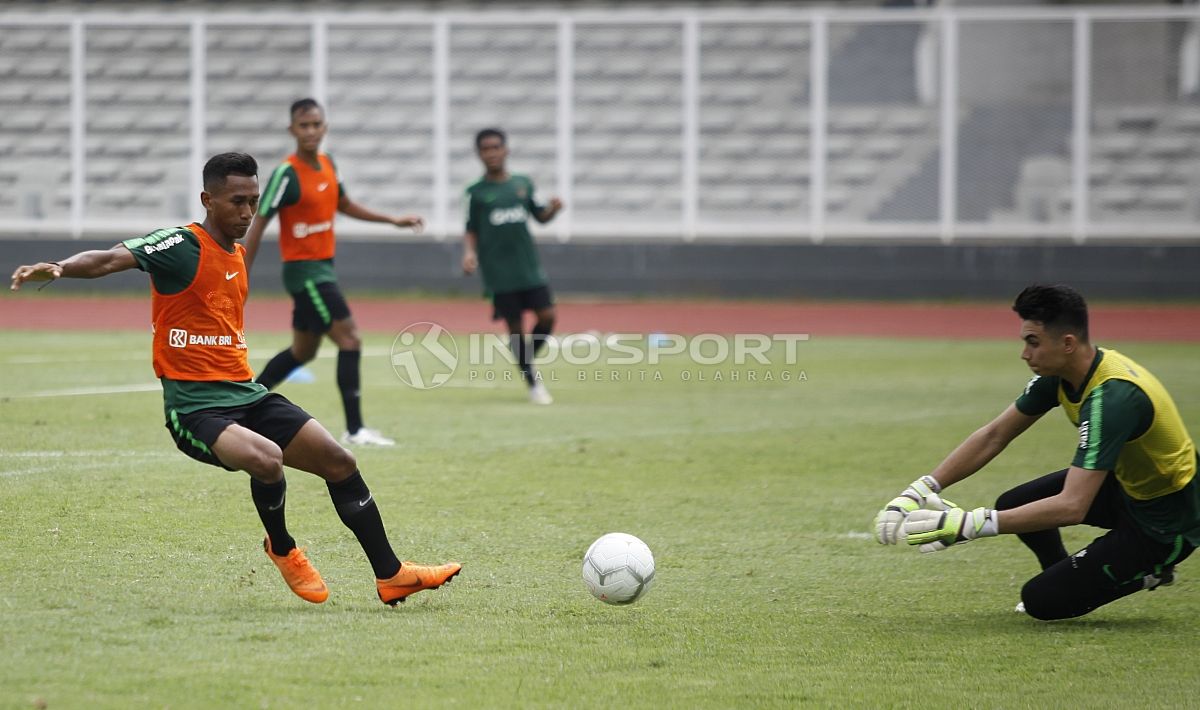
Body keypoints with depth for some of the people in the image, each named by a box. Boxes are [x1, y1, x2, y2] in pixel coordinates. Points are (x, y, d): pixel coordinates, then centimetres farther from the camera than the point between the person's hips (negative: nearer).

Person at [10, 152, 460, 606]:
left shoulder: (238, 257, 14)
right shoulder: (182, 246, -11)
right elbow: (109, 260, -25)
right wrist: (58, 269, -43)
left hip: (246, 395, 8)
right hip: (194, 406, -8)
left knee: (339, 462, 2)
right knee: (266, 458, -33)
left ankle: (390, 576, 14)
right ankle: (282, 550, -3)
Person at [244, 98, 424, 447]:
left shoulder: (327, 164, 7)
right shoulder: (286, 174, -17)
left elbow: (343, 204, 24)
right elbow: (258, 225, -16)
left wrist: (392, 220, 19)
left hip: (322, 269, 9)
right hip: (303, 270, -9)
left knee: (303, 351, 17)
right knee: (350, 341, -14)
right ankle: (355, 430, -12)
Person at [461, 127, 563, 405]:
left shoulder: (523, 184, 8)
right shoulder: (476, 192, 0)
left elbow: (540, 216, 16)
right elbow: (471, 231, 4)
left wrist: (553, 208, -6)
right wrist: (469, 252, -15)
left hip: (529, 267, 3)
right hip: (499, 274, -3)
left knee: (547, 316, -6)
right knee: (515, 327, -2)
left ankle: (529, 359, 21)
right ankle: (532, 383, 11)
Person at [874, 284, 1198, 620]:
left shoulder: (1111, 397, -34)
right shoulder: (1059, 374, -8)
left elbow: (1071, 507, -39)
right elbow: (994, 435, 0)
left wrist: (969, 524, -39)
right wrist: (918, 492, -10)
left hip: (1168, 520, -8)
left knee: (1041, 600, -11)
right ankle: (1068, 576, 26)